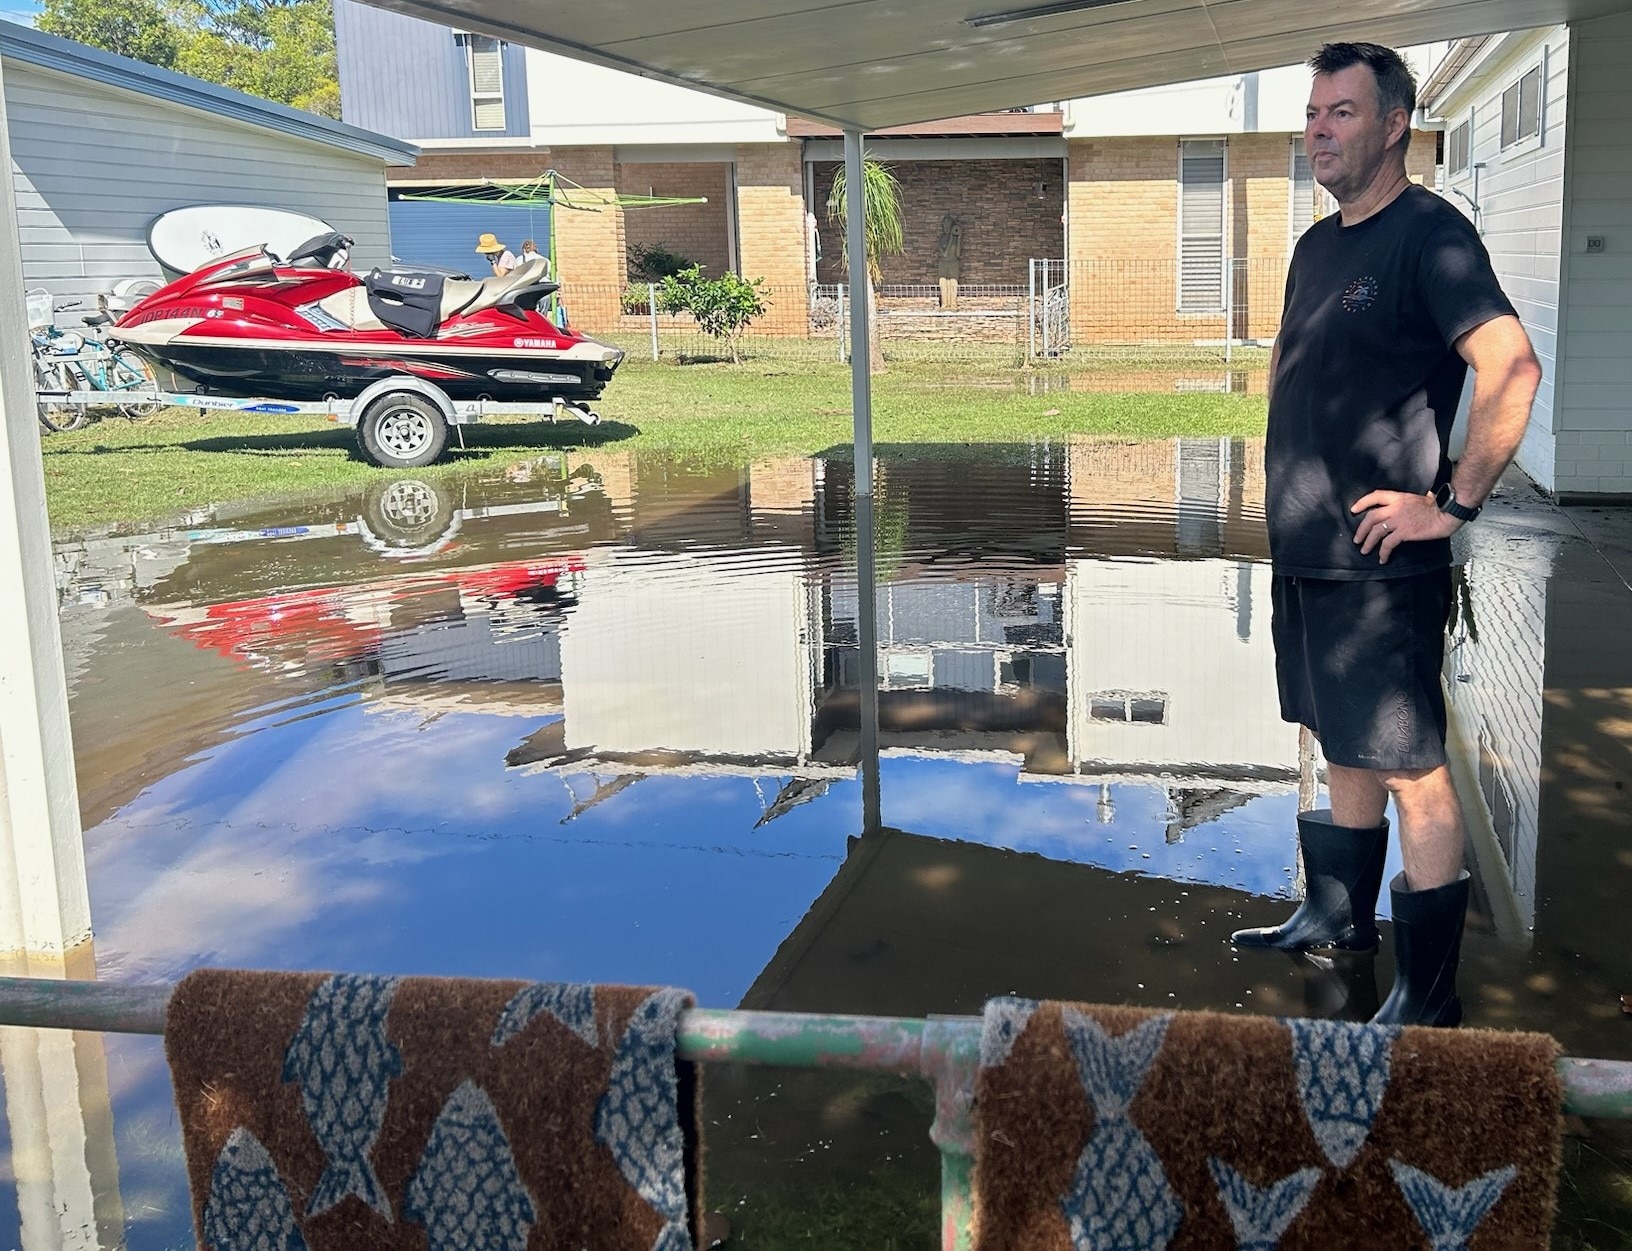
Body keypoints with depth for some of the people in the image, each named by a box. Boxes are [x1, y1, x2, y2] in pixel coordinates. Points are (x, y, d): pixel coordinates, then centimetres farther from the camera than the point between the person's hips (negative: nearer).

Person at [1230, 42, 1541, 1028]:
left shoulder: (1428, 234, -12)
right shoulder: (1317, 246, 14)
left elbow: (1512, 368, -25)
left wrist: (1455, 505, -21)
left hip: (1382, 566, -9)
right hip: (1306, 554, 9)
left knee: (1411, 769, -3)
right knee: (1344, 746, 20)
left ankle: (1429, 997, 5)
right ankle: (1338, 920, 35)